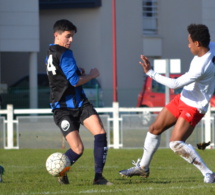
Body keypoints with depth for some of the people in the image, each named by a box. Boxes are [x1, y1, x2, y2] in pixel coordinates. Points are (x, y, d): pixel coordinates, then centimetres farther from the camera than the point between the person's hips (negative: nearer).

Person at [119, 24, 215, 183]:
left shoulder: (202, 67, -35)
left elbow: (175, 84, -31)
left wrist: (151, 73, -26)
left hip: (194, 108, -10)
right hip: (182, 99, 10)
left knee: (176, 143, -21)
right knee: (155, 129, 14)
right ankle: (143, 167, 33)